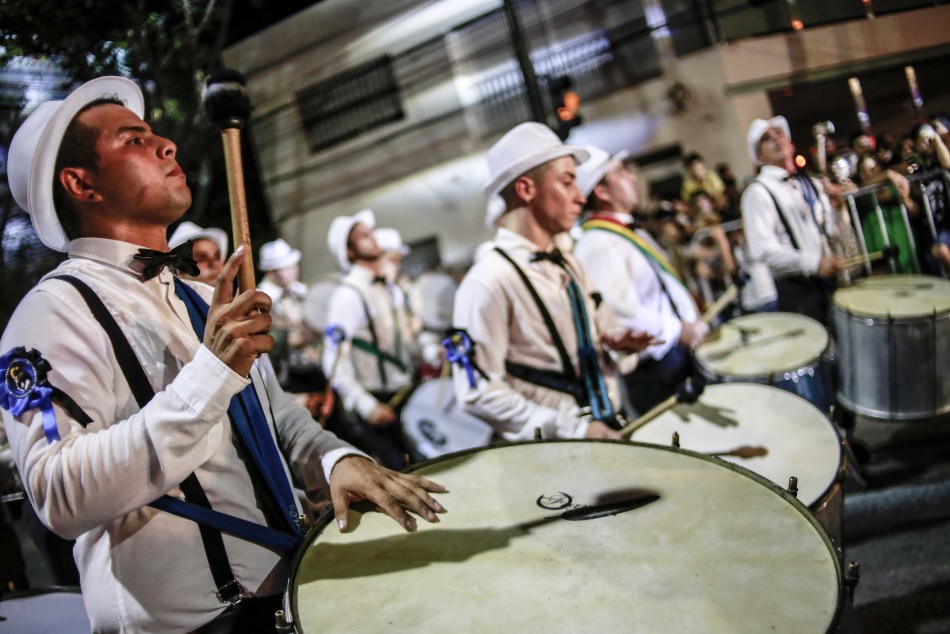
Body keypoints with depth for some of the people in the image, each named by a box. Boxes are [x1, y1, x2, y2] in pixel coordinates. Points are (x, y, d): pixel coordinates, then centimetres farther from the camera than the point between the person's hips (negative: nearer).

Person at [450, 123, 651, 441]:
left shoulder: (567, 265, 9)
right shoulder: (489, 281, -17)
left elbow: (603, 328, 18)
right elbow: (479, 393, -20)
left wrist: (618, 341, -5)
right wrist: (572, 430, -20)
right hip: (547, 451, -7)